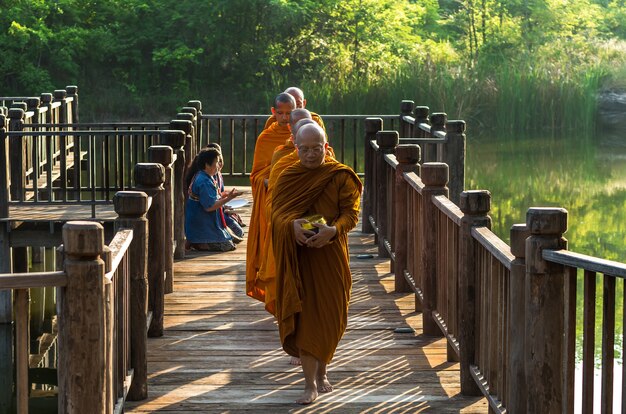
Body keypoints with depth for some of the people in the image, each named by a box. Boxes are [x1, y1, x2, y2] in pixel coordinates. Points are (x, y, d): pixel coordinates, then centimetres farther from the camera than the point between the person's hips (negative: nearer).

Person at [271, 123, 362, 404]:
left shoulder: (341, 177, -1)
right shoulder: (287, 177, 4)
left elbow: (351, 213, -5)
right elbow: (276, 212, -1)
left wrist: (333, 230, -25)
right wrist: (292, 225, -23)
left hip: (330, 254, 0)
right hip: (299, 257, 0)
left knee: (329, 316, 7)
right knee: (305, 316, -4)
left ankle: (321, 372, 30)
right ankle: (310, 383, -2)